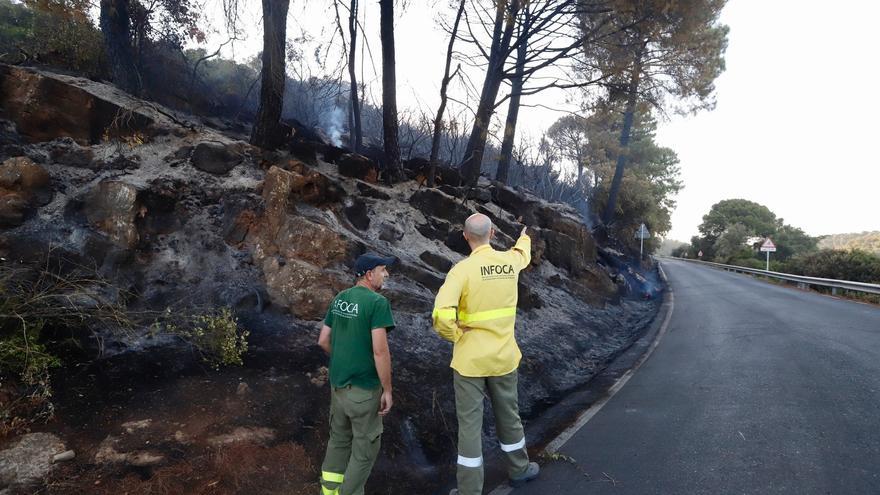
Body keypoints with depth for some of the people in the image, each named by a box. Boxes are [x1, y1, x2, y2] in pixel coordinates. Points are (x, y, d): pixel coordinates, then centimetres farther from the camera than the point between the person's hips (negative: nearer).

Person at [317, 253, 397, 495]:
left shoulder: (339, 299, 5)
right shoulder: (377, 302, -18)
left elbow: (323, 341, 11)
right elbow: (380, 351, -22)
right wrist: (387, 390, -13)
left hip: (337, 383, 8)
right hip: (363, 387, -8)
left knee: (338, 439, 22)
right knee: (365, 447, 8)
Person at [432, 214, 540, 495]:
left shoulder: (463, 269, -17)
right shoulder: (510, 261, -2)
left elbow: (442, 315, -29)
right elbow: (523, 254, 26)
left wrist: (455, 336, -10)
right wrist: (524, 238, 48)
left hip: (470, 359, -4)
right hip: (504, 356, 4)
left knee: (469, 423, 6)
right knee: (508, 415, 22)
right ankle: (519, 469, 42)